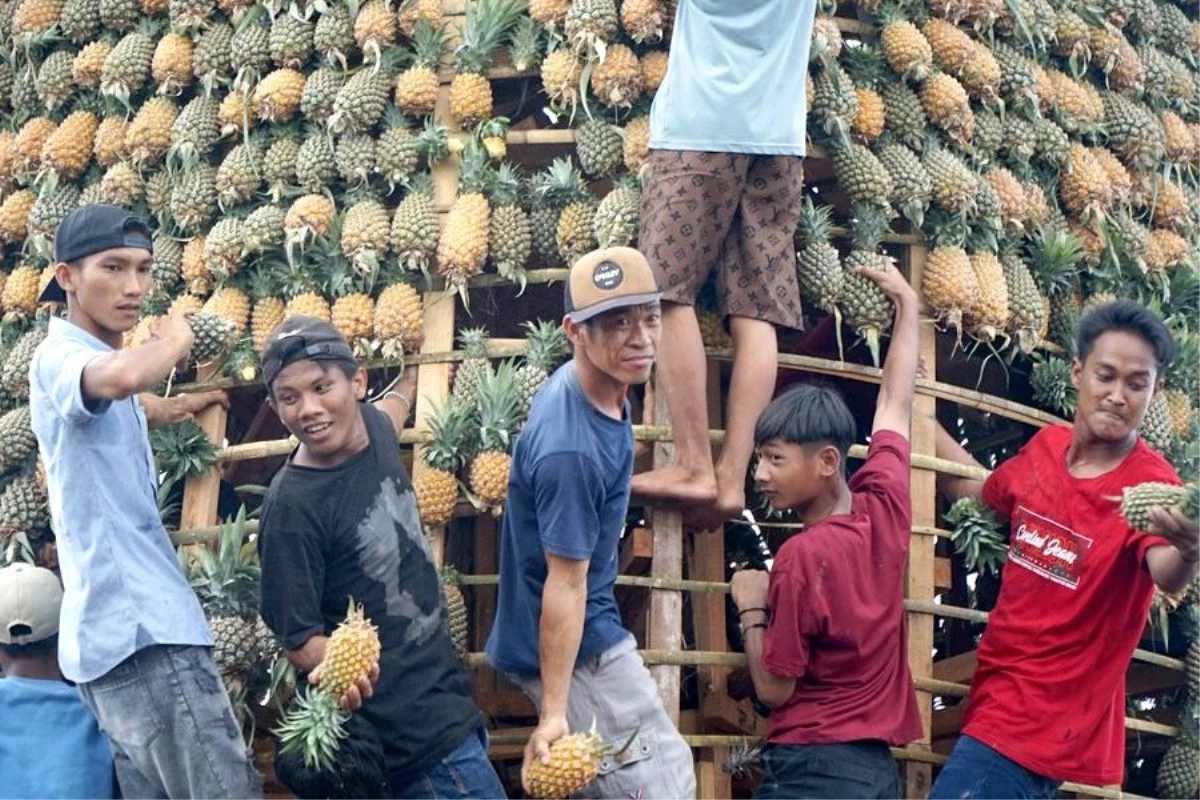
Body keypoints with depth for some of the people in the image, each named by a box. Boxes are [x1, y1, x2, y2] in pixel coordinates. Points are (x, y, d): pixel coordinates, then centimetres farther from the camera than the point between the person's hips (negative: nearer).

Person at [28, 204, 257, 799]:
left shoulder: (95, 365, 22)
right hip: (142, 626, -10)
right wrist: (175, 338, -16)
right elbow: (122, 377, -34)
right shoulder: (61, 356, -9)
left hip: (128, 624, 10)